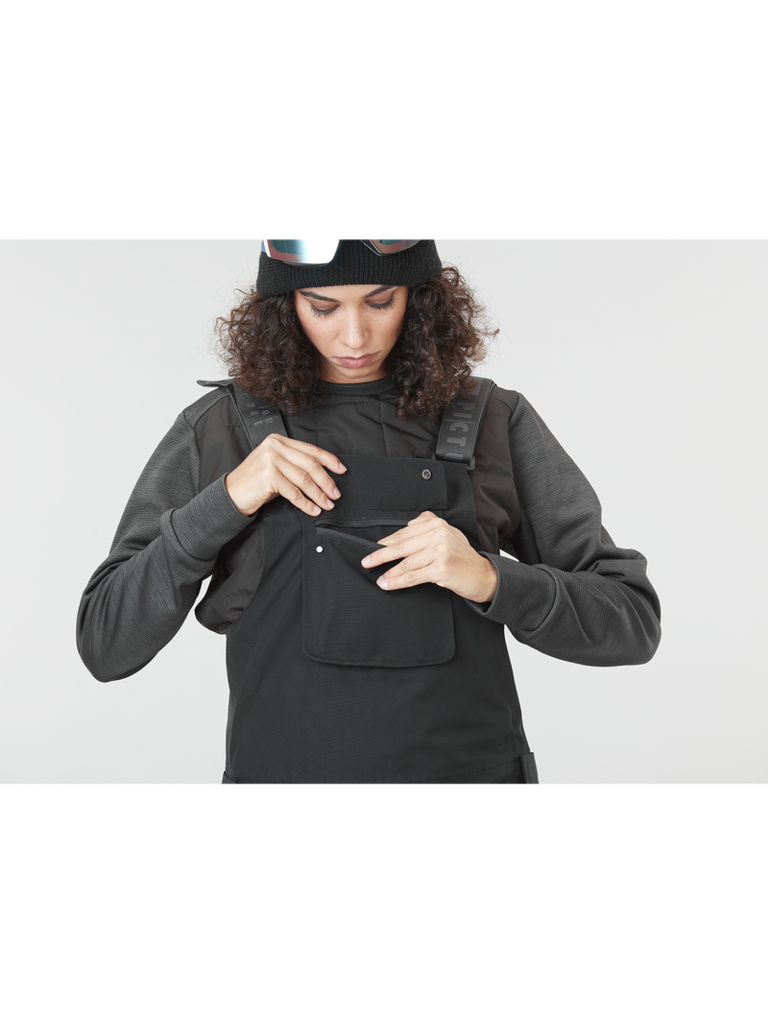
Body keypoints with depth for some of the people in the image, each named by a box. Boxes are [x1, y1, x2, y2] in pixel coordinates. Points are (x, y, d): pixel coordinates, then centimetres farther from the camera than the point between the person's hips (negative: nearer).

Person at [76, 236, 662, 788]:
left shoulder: (494, 421, -2)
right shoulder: (220, 427, -3)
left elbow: (632, 624, -1)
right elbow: (105, 646, -4)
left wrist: (489, 579, -19)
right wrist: (225, 501, -16)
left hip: (471, 768, 1)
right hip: (281, 768, 0)